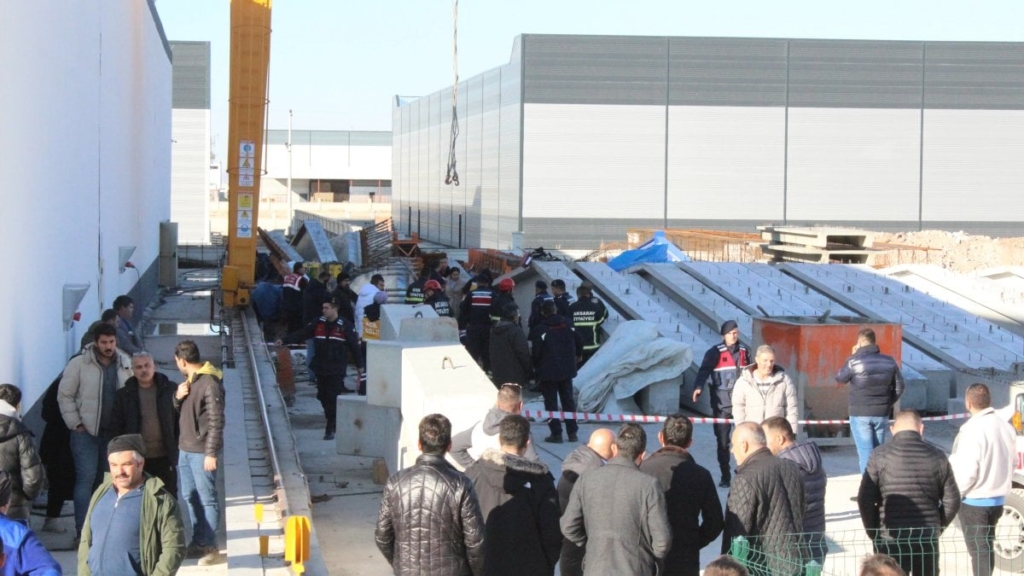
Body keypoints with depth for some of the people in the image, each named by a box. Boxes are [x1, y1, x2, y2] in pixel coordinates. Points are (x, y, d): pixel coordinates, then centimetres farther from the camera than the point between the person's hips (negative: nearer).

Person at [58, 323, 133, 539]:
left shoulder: (125, 365, 4)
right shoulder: (79, 364, -6)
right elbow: (65, 395, -3)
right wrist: (76, 424, -8)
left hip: (113, 432, 4)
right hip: (86, 431, -4)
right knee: (86, 478, -8)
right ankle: (82, 530, -5)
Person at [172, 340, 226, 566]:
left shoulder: (209, 383, -16)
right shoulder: (189, 380, 12)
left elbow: (216, 421, -17)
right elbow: (179, 409, 21)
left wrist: (211, 453, -19)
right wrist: (178, 396, -1)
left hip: (201, 451, -10)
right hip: (185, 448, 10)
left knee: (207, 498, -4)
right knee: (190, 497, 15)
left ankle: (210, 547, 0)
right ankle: (199, 542, 24)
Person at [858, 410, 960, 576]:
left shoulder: (880, 456, -5)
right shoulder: (937, 456, 2)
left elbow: (865, 500, -8)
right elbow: (952, 501, 3)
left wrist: (873, 532, 5)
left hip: (890, 539, -2)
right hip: (927, 539, 2)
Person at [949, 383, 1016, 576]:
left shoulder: (972, 430, -22)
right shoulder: (1006, 427, 2)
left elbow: (967, 472, -24)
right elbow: (1013, 462, 12)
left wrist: (954, 494, -9)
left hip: (974, 501, -7)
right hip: (998, 499, 7)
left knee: (978, 550, -1)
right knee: (986, 547, 20)